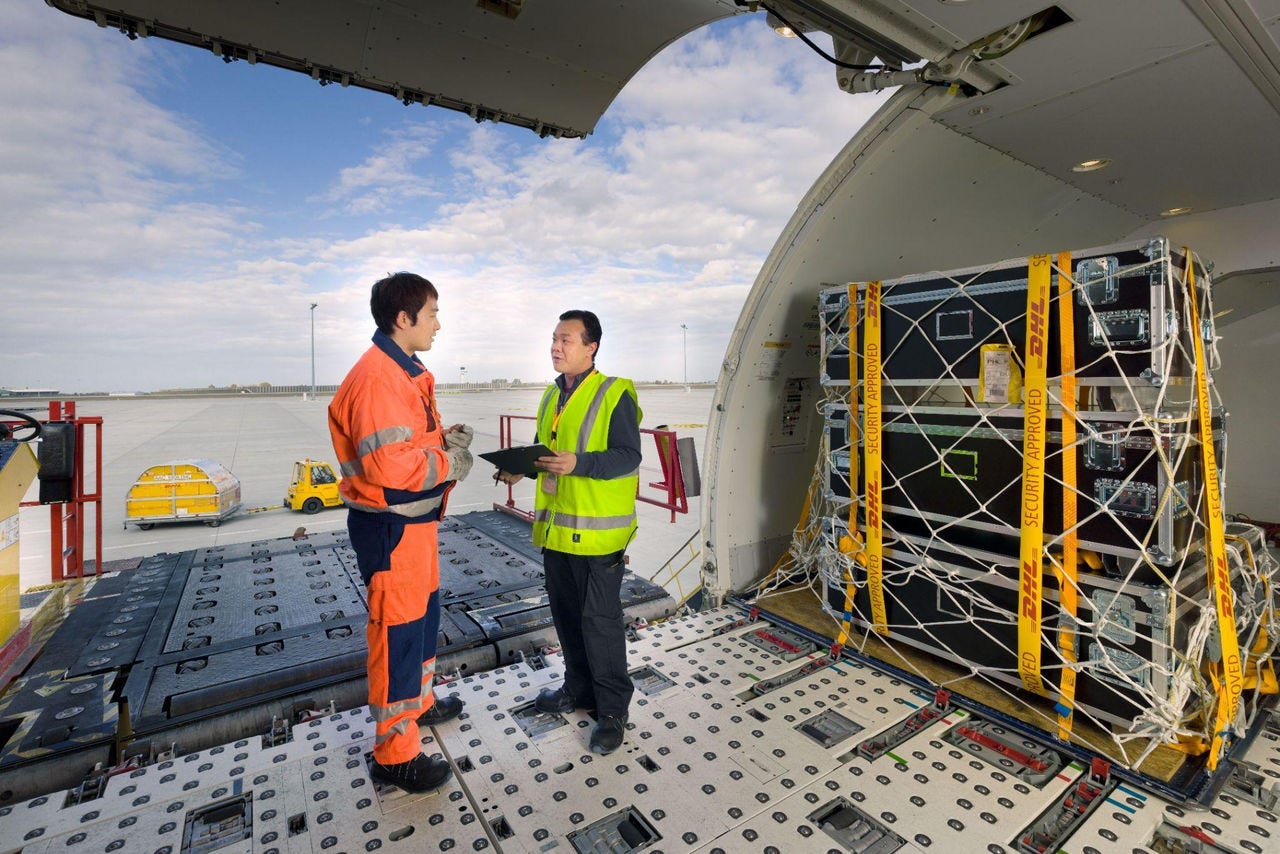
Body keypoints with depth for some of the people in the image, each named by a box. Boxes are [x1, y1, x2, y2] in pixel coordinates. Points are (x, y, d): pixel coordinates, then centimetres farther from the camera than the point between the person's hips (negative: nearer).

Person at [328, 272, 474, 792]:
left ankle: (419, 703, 45)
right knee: (397, 630, 2)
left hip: (414, 520, 11)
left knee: (423, 614, 24)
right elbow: (387, 464, -29)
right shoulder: (377, 377, -21)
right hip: (390, 526, -10)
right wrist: (449, 463, -16)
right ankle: (395, 754, 20)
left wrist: (444, 439, 4)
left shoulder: (405, 373, 13)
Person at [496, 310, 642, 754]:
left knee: (600, 619, 3)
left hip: (598, 530, -7)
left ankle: (612, 709, 21)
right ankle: (578, 687, 39)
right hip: (555, 526, 8)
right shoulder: (551, 395, 12)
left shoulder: (614, 394, -11)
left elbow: (628, 456, -17)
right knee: (566, 614, 19)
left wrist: (578, 464, -29)